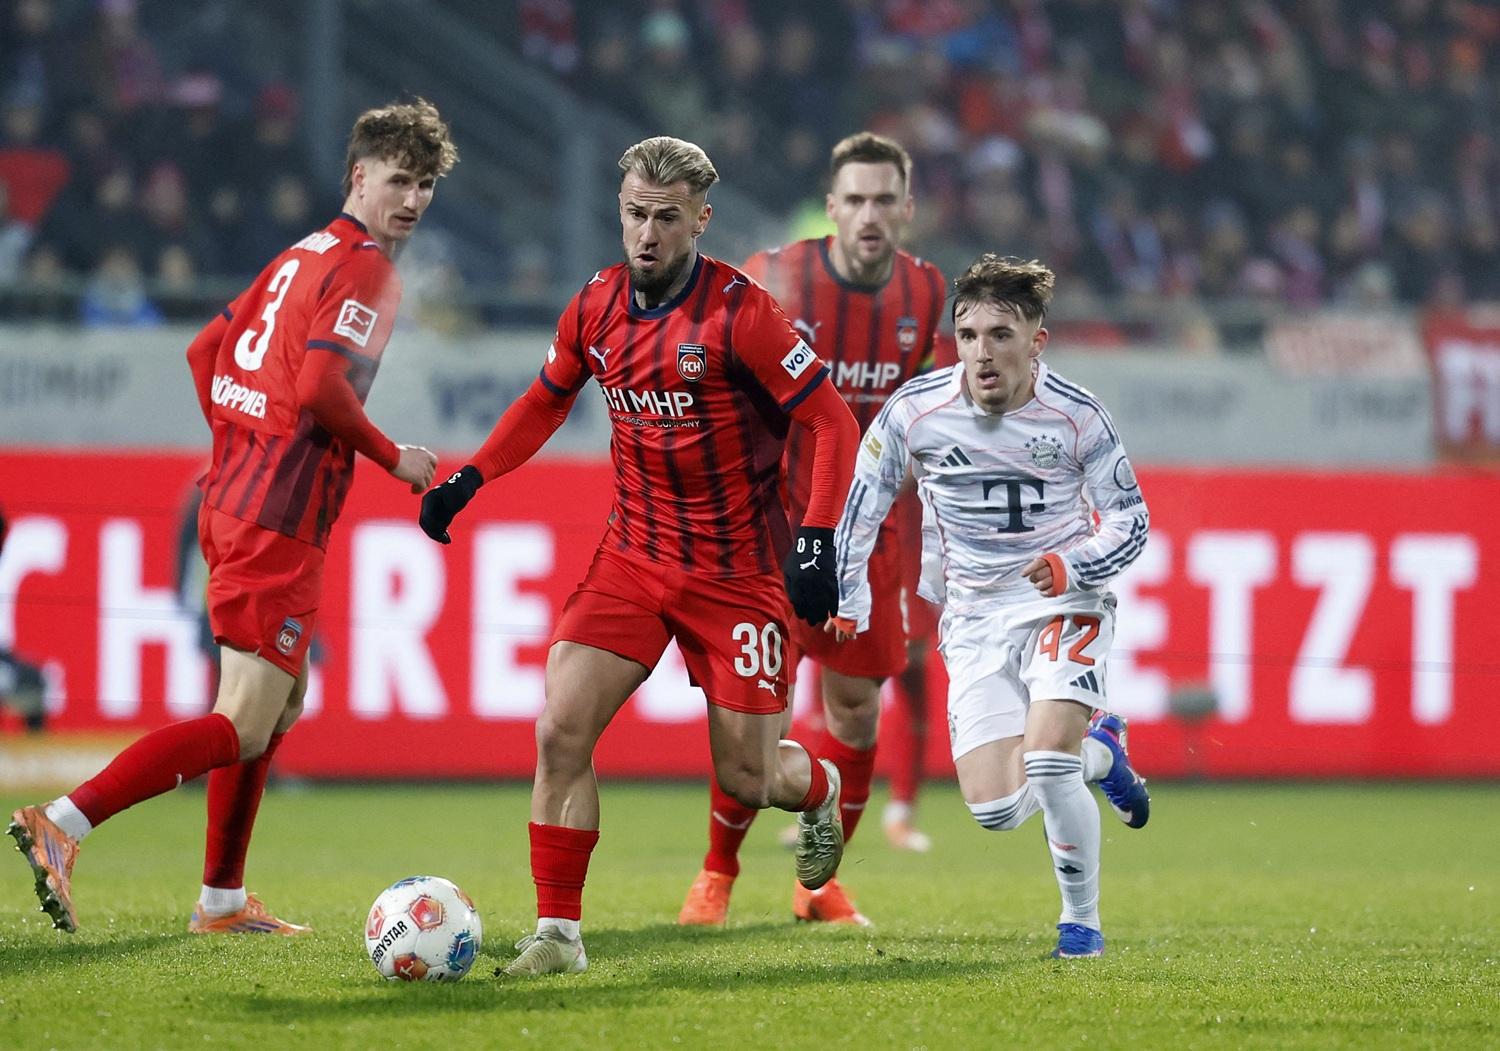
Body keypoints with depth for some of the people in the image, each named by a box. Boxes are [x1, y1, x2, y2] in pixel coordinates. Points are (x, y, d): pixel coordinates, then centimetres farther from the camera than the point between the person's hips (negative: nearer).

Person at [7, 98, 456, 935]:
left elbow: (206, 352, 22)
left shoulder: (304, 255, 17)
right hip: (282, 522, -10)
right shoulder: (366, 269, -10)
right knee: (243, 728, -11)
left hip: (233, 499, 10)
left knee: (283, 702, 20)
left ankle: (224, 899, 23)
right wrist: (394, 460, -9)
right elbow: (320, 388, -22)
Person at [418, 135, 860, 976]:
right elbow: (547, 401, 19)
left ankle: (822, 789, 39)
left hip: (737, 570, -4)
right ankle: (558, 932, -5)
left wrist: (818, 542, -22)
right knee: (562, 729, -13)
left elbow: (833, 422, -14)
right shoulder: (597, 307, 0)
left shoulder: (738, 311, -17)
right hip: (634, 554, 4)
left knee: (747, 775, 2)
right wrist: (469, 480, 9)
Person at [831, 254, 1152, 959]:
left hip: (1064, 604, -2)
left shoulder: (1076, 416, -11)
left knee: (1046, 761, -25)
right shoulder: (915, 411, -10)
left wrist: (1073, 564, -21)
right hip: (975, 620, 2)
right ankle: (1098, 751, 27)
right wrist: (848, 600, 6)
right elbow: (862, 504, 5)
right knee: (997, 810, -7)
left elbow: (1130, 519, -3)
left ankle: (1082, 921, -1)